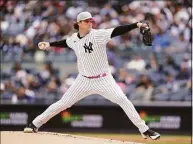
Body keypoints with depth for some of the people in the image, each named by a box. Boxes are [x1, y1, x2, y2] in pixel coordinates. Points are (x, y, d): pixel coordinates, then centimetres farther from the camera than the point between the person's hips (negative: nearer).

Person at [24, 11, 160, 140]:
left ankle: (144, 129, -11)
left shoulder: (98, 35, -15)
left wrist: (136, 25, -38)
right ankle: (35, 124, 16)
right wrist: (49, 44, 17)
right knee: (63, 103, 5)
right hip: (84, 80, 3)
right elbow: (65, 42, 22)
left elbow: (117, 31, -27)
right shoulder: (74, 38, -2)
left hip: (103, 80, -3)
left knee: (123, 100, -18)